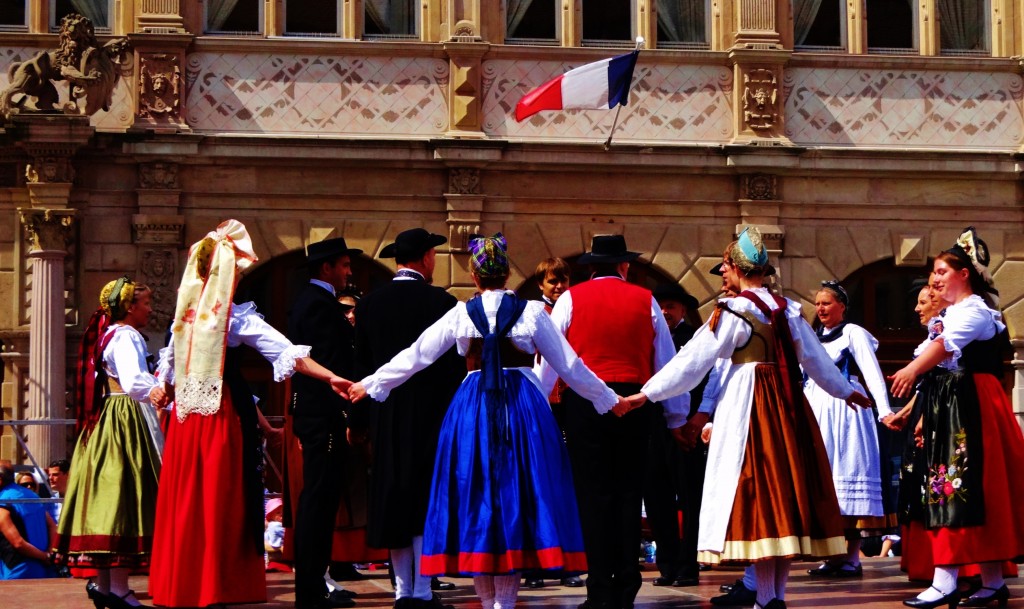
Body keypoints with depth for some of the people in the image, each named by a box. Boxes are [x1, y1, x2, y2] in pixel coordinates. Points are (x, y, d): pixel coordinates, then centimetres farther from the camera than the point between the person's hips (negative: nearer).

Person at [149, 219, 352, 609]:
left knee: (184, 498, 9)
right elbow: (286, 352, -15)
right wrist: (330, 377, -18)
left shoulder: (186, 311, 8)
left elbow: (169, 363, 19)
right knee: (220, 499, -1)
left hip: (186, 412, 6)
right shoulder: (235, 315, -8)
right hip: (222, 412, -5)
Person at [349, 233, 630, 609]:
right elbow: (568, 365, 5)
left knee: (476, 495, 8)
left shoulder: (461, 314, 1)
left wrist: (369, 385, 18)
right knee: (516, 497, 3)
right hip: (524, 407, -1)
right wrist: (607, 399, 17)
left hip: (473, 408, 1)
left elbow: (415, 356, 6)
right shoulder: (531, 312, 0)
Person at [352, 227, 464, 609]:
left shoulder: (369, 304, 3)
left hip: (385, 416, 4)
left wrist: (365, 418, 14)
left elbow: (362, 364, 7)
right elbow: (455, 363, -8)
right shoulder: (441, 302, -9)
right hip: (431, 415, -4)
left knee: (393, 499, 9)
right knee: (428, 503, 0)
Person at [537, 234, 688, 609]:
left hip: (584, 401, -1)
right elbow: (667, 360, 11)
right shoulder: (645, 301, 7)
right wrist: (677, 416, 19)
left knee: (593, 496, 1)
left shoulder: (572, 299, 3)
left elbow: (549, 359, 1)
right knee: (628, 494, 7)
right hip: (634, 402, 1)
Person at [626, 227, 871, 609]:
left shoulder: (733, 312, -8)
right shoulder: (787, 309, 11)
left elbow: (694, 359, -8)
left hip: (749, 404, -6)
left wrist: (648, 393, -4)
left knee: (756, 490, -4)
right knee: (785, 486, 9)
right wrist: (845, 391, 36)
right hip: (789, 403, 6)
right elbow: (815, 358, 20)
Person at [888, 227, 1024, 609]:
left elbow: (946, 345, -29)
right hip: (945, 411, 10)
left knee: (960, 491, -14)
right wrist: (924, 415, 18)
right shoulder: (951, 314, 20)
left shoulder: (975, 310, -9)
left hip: (969, 410, -10)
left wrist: (913, 369, -46)